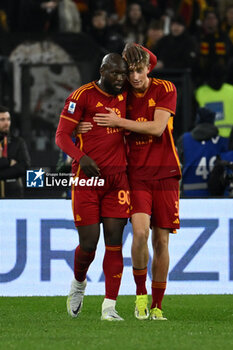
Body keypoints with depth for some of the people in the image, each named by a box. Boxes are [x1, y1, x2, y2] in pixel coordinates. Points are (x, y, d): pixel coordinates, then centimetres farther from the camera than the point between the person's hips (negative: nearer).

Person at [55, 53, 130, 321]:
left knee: (114, 244, -4)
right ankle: (78, 283, 28)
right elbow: (62, 135, -6)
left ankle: (109, 307, -2)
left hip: (117, 178, 4)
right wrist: (81, 157, -22)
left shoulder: (124, 97, 12)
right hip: (87, 177, -4)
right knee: (88, 244, -4)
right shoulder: (82, 96, -4)